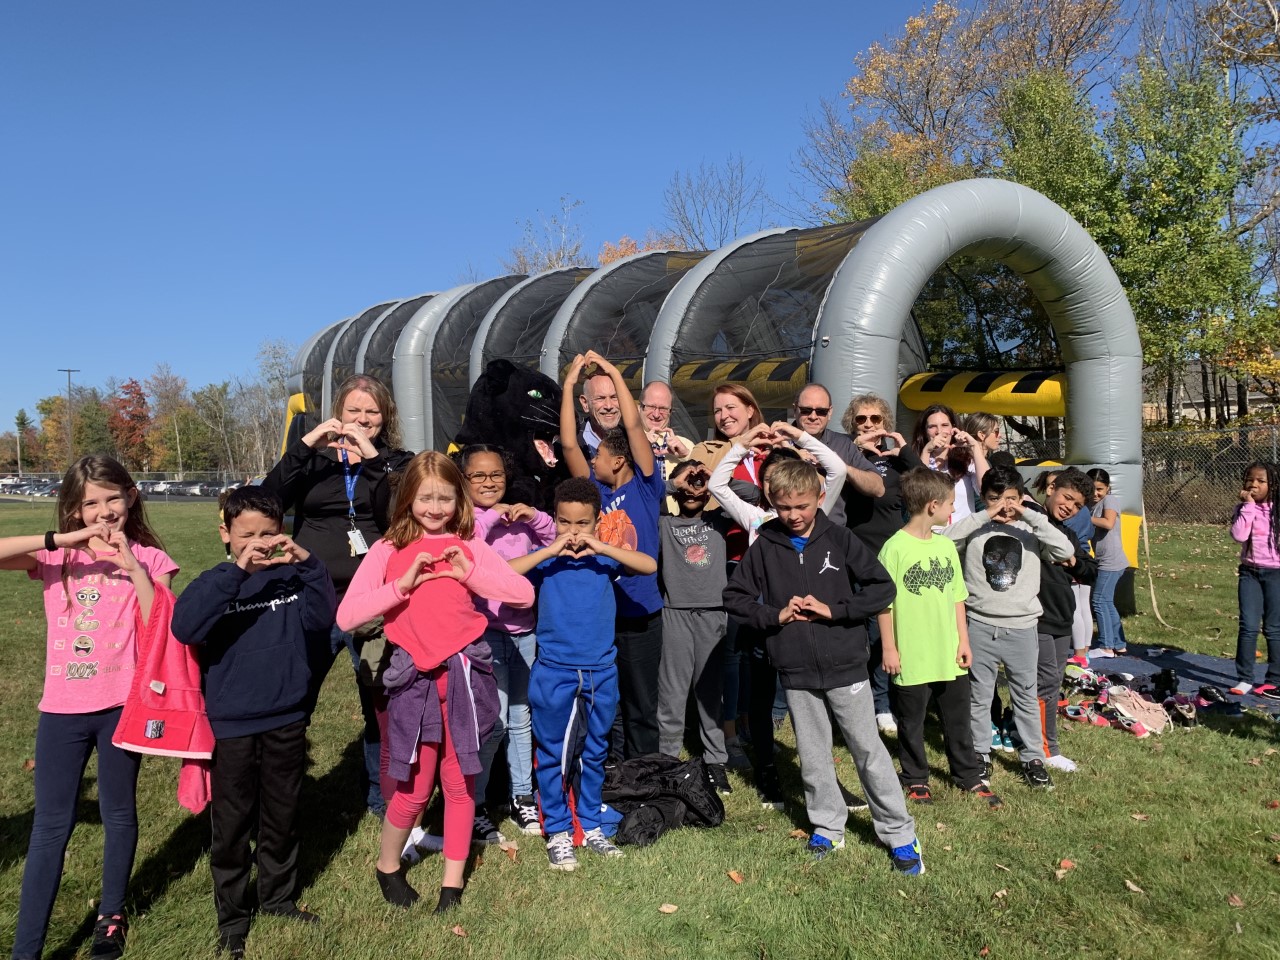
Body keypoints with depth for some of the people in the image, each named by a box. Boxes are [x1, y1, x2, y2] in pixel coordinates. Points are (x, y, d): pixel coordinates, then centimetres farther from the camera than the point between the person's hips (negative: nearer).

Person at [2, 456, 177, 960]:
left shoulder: (149, 558, -2)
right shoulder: (57, 556, 1)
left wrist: (132, 567, -20)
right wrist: (62, 539, -24)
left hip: (122, 705, 0)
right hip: (62, 707, 1)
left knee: (119, 813, 15)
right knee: (50, 826, 7)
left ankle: (111, 916, 35)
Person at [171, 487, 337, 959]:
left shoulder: (291, 578, -1)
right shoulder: (215, 583, -6)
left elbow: (321, 619, -15)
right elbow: (184, 627, -25)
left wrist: (308, 564, -28)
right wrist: (237, 571, -33)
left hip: (287, 721, 2)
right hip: (230, 725, -1)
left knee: (282, 818, 17)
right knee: (232, 825, 11)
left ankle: (279, 896, 37)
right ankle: (232, 916, 29)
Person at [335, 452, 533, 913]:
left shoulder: (469, 547, 5)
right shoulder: (388, 551, 1)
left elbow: (524, 594, -1)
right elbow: (346, 616, -8)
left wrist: (470, 574, -10)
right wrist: (402, 585, -16)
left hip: (466, 670, 2)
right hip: (416, 676, -1)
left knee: (460, 782, 11)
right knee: (415, 788, 7)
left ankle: (453, 881, 29)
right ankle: (387, 866, 36)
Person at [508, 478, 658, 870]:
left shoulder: (604, 557, 0)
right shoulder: (546, 558, -4)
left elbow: (649, 565, -13)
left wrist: (600, 548, -20)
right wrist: (552, 550, -22)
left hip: (601, 673, 2)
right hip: (554, 672, -2)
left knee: (595, 753, 16)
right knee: (553, 755, 7)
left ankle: (590, 826, 32)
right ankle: (557, 832, 22)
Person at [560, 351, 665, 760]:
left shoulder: (645, 486, -3)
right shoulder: (595, 490, 5)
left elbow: (634, 426, -12)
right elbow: (568, 443, -3)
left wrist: (614, 372, -8)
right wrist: (569, 383, -4)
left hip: (640, 611, -3)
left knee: (641, 705, 11)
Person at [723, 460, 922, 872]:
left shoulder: (839, 539, -5)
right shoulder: (764, 547, -2)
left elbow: (883, 589, -5)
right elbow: (734, 595, 4)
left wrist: (834, 610, -15)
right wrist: (775, 614, -10)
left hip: (845, 666, -2)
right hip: (796, 670, 2)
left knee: (869, 750, 6)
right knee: (813, 754, 14)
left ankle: (900, 833, 20)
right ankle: (828, 827, 32)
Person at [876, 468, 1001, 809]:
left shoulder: (946, 545, 4)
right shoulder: (895, 548, -15)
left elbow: (957, 597, 11)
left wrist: (963, 640, 8)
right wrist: (889, 649, -10)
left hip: (949, 654, 5)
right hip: (912, 656, -5)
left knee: (959, 719, 18)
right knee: (911, 723, 12)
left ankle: (969, 775, 35)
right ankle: (916, 778, 30)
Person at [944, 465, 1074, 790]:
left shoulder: (1029, 531, 2)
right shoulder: (975, 530, -2)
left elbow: (1065, 550, -13)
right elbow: (944, 540, -20)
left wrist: (1030, 516, -15)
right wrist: (985, 516, -18)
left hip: (1022, 627, 1)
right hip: (980, 626, -1)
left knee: (1026, 696, 13)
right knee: (978, 697, 10)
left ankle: (1034, 759, 27)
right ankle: (979, 757, 24)